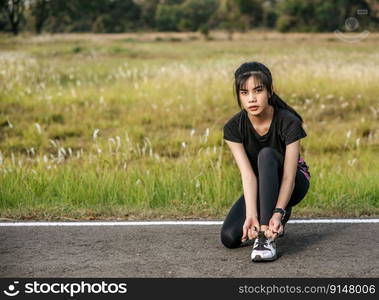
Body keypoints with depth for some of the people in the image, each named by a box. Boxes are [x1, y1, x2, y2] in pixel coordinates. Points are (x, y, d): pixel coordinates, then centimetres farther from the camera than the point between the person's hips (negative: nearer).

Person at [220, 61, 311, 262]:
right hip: (259, 189, 3)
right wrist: (251, 214, -43)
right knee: (229, 237, -21)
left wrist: (278, 213, -47)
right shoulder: (234, 128, -17)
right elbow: (247, 174, -28)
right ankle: (266, 220, 11)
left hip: (293, 185, -3)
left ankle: (267, 237, -38)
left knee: (267, 155, -36)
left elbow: (288, 177, -31)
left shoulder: (289, 122, -25)